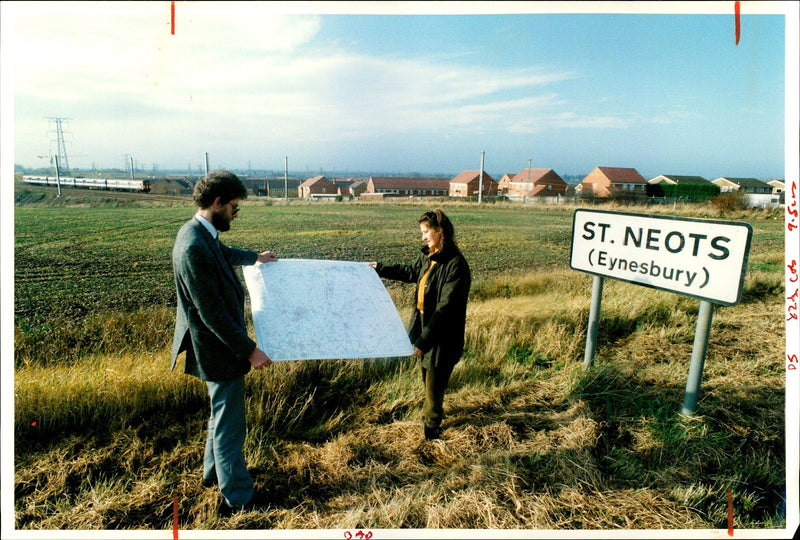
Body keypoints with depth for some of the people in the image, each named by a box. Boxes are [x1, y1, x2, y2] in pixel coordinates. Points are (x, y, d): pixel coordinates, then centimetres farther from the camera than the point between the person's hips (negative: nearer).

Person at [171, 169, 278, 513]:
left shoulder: (202, 234, 2)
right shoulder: (194, 247, -29)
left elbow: (223, 253, 28)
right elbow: (212, 313, -28)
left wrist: (254, 257, 44)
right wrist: (249, 350, -22)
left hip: (221, 343, 11)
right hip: (219, 350, -11)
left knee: (222, 414, 27)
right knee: (229, 424, 5)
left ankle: (213, 472, 47)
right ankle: (237, 498, 21)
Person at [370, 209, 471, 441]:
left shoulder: (455, 264, -25)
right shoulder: (428, 256, 2)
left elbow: (445, 308, -27)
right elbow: (410, 272, 24)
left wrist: (423, 341, -28)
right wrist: (380, 269, 32)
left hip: (443, 336, -8)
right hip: (424, 326, 8)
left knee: (434, 381, 9)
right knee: (427, 376, 23)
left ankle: (431, 426, 32)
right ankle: (430, 414, 46)